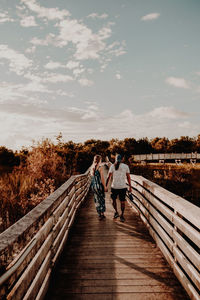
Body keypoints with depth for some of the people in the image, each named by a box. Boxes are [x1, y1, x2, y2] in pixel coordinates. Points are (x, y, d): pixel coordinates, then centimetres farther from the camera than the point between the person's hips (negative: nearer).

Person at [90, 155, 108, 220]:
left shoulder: (92, 167, 5)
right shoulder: (100, 167, -14)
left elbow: (92, 176, 10)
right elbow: (102, 178, -16)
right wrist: (105, 187, -9)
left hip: (93, 185, 6)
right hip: (99, 185, -6)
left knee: (96, 200, 14)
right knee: (101, 199, 7)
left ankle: (99, 214, 23)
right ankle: (102, 214, 14)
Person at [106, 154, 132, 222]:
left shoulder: (112, 166, -2)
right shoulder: (126, 166, 1)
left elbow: (108, 177, -3)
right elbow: (128, 177, 2)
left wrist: (105, 186, 2)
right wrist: (130, 187, 8)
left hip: (114, 186, -1)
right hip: (123, 187, 1)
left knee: (113, 199, 20)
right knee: (122, 201, 8)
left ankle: (116, 212, 25)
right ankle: (122, 216, 12)